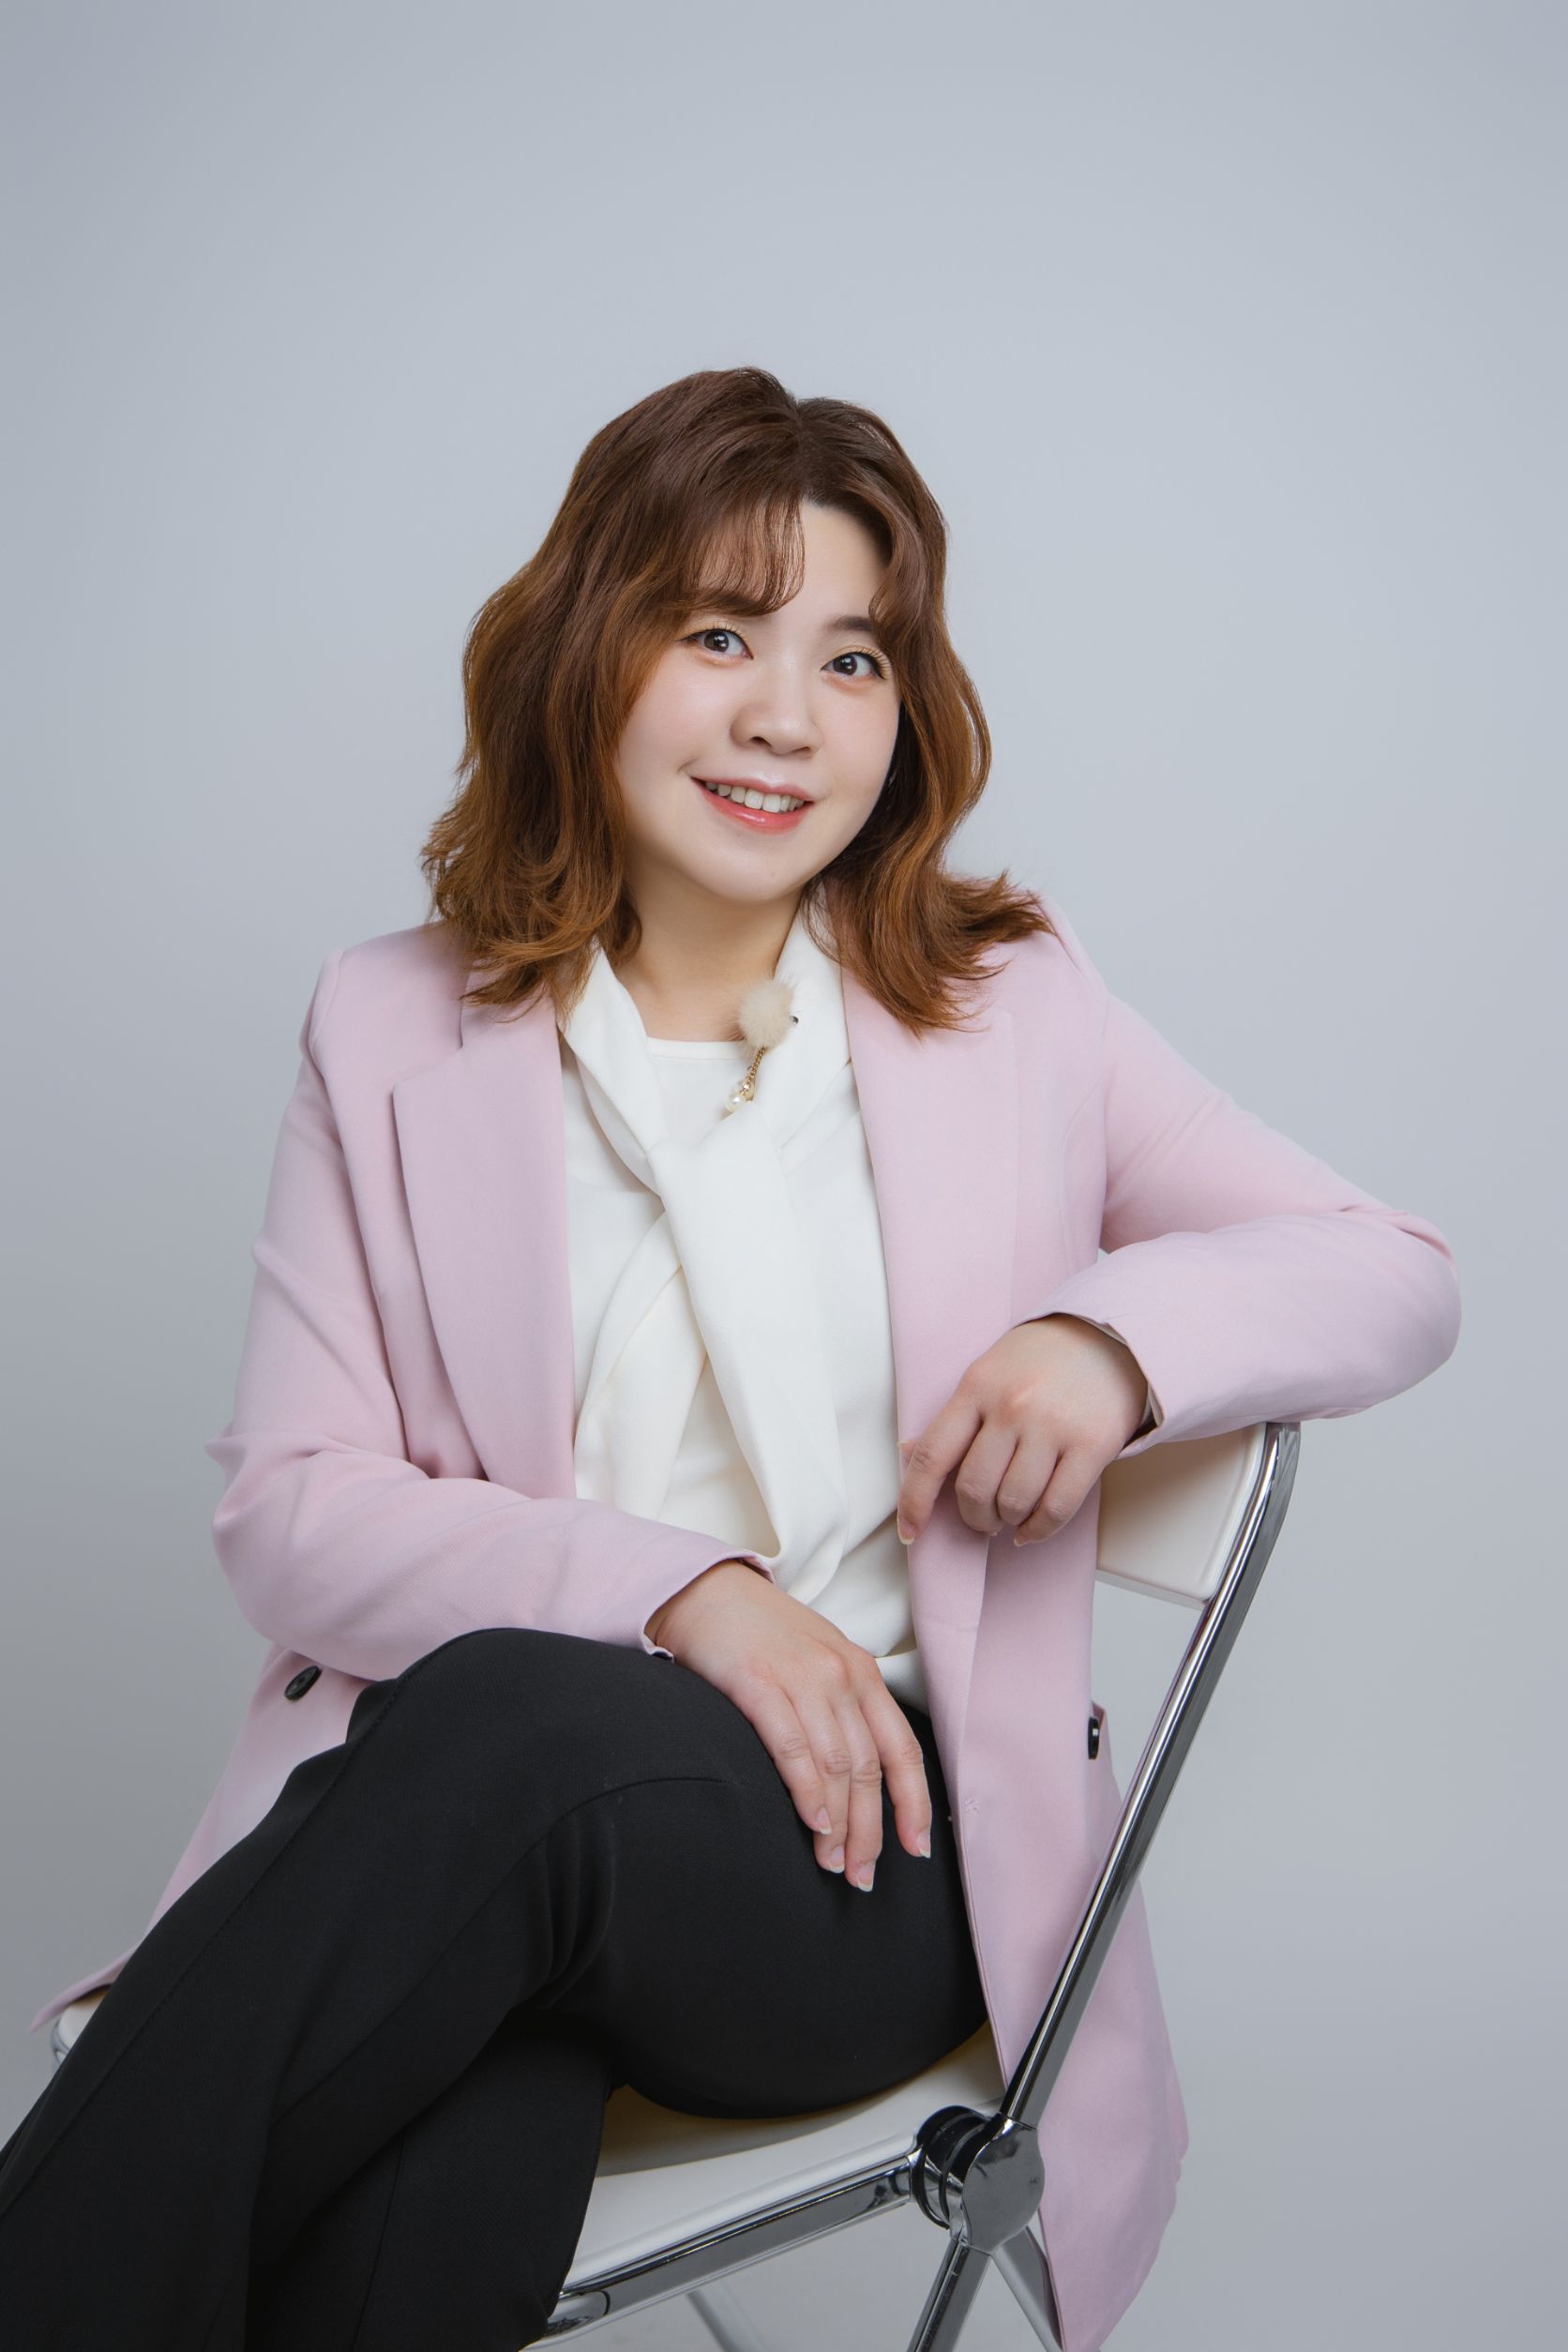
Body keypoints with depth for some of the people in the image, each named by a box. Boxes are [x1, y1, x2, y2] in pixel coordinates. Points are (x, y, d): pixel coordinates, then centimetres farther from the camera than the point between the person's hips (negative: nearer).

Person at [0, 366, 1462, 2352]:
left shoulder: (1013, 1010, 11)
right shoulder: (395, 1031, 9)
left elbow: (1397, 1272, 15)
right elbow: (282, 1510, 3)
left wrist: (1124, 1329, -7)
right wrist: (669, 1587, -15)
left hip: (871, 1840, 1)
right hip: (462, 1798, 0)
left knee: (514, 1729, -34)